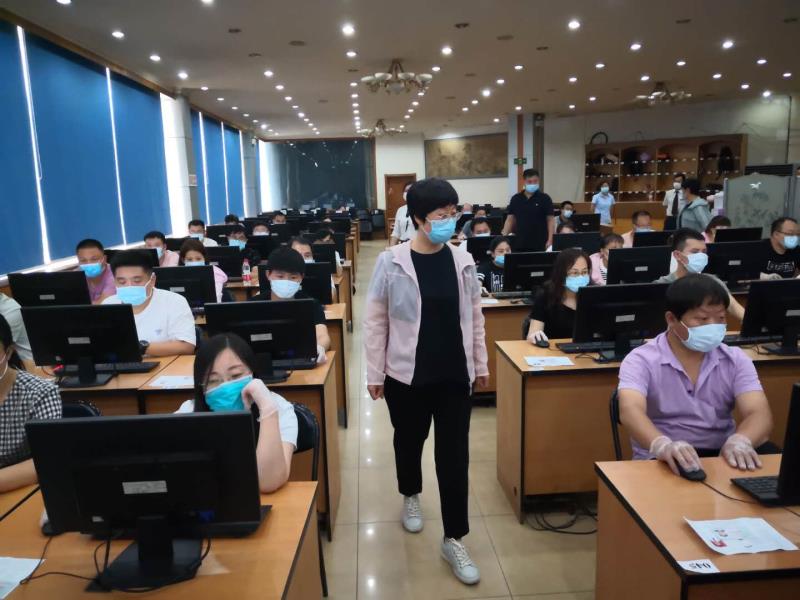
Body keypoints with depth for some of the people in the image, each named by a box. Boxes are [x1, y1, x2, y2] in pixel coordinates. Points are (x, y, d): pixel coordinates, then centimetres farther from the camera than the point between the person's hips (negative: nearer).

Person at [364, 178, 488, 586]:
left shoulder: (463, 261, -1)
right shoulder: (391, 262, -10)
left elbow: (474, 317, 8)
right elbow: (375, 320, -5)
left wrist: (481, 363, 11)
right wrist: (375, 373, -4)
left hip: (455, 375, 2)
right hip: (407, 375, -1)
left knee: (454, 454, 4)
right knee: (409, 441, 20)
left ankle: (454, 540, 18)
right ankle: (410, 497, 49)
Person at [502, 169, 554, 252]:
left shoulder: (545, 198, -1)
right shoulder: (515, 199, 7)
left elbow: (550, 220, -2)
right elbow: (510, 219, 8)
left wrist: (550, 240, -12)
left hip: (540, 244, -2)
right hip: (520, 244, 3)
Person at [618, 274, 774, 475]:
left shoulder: (735, 360, 4)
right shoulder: (641, 361, -9)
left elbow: (759, 414, -10)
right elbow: (630, 411, -26)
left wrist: (739, 441, -34)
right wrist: (662, 445, -47)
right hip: (663, 461, -5)